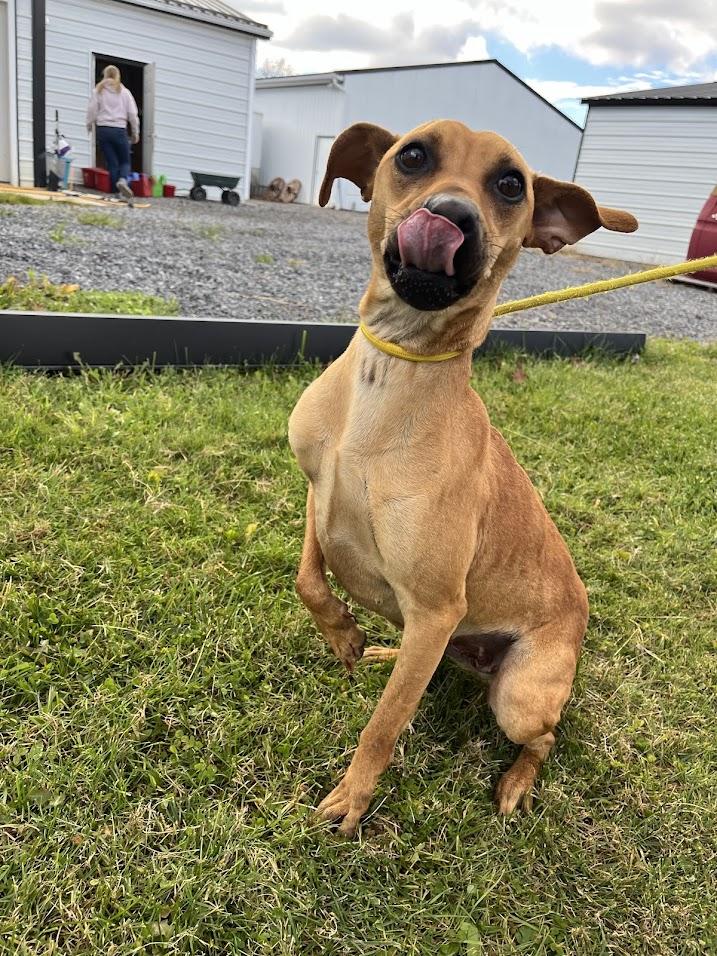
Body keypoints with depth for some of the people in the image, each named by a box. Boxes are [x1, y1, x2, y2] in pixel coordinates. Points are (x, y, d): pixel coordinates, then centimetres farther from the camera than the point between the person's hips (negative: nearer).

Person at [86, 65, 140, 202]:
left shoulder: (98, 90, 6)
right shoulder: (124, 92, 6)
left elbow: (92, 110, 1)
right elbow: (132, 113, 4)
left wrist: (89, 127, 12)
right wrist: (135, 133, 12)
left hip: (103, 129, 1)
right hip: (119, 130, -1)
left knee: (112, 163, 7)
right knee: (125, 161, 8)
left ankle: (119, 192, 1)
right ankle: (123, 180, -23)